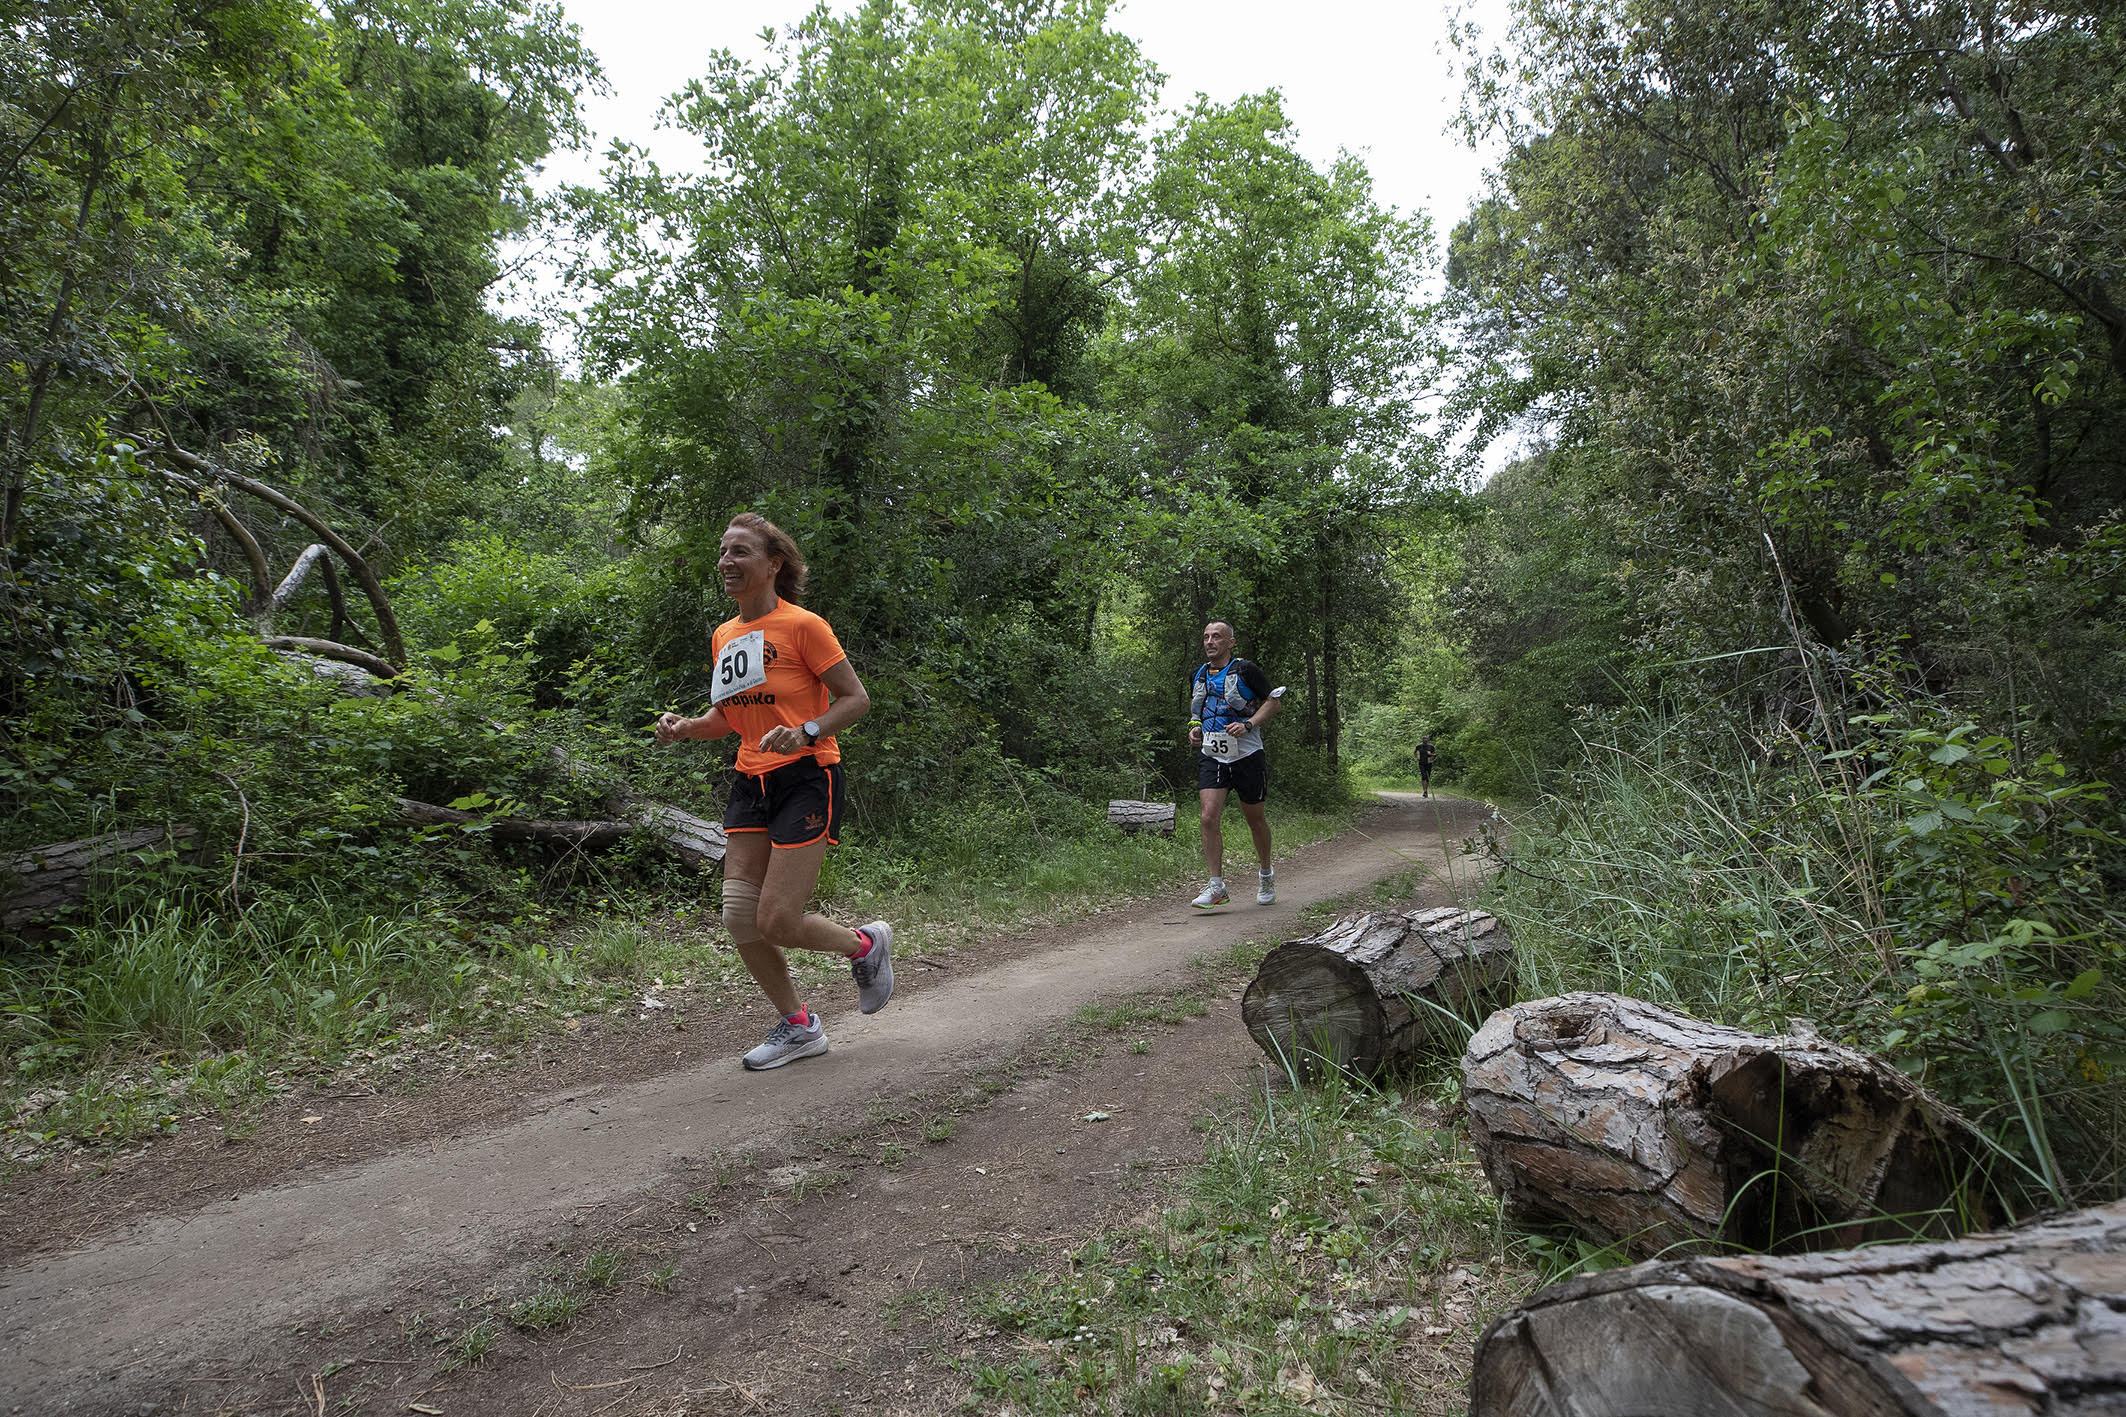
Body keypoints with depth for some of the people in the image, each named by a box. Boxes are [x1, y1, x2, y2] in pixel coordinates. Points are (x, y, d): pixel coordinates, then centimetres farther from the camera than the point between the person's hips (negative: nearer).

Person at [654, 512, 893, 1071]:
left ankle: (866, 944, 20)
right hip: (751, 784, 7)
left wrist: (807, 732, -23)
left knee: (777, 923, -11)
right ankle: (798, 1026, 21)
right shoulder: (723, 636, 13)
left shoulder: (802, 625, -9)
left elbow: (856, 698, -8)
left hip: (806, 779, -7)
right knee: (740, 919, 1)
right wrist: (684, 727, 2)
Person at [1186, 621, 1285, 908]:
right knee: (1209, 816, -13)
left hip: (1246, 754, -3)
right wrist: (1194, 726, 4)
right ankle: (1217, 886, -8)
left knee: (1255, 818, 10)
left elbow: (1274, 701, -3)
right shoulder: (1199, 675, 9)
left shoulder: (1245, 670, -7)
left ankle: (1266, 873, 34)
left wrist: (1248, 725, -17)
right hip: (1211, 756, 3)